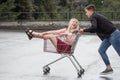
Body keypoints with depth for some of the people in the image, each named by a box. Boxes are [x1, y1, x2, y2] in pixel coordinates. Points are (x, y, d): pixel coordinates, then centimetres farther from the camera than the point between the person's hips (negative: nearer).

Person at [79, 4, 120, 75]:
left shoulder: (93, 17, -10)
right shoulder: (96, 16, 18)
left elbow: (93, 27, -28)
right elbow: (95, 29, 24)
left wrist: (84, 30, -17)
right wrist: (85, 30, 18)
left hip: (114, 35, -10)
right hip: (109, 35, 10)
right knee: (101, 50, 11)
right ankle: (109, 68, 13)